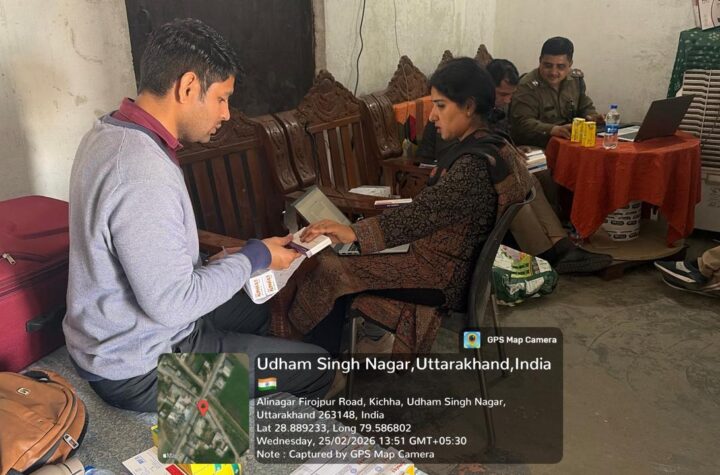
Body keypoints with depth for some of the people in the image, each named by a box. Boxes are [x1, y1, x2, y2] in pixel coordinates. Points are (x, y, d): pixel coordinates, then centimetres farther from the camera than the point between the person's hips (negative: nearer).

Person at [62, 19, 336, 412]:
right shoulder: (144, 173, -32)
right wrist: (255, 257, -15)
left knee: (254, 311, 29)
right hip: (139, 369, -10)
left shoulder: (109, 132, 0)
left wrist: (217, 261, 5)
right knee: (318, 369, -3)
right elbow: (172, 303, -27)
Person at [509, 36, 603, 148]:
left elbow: (585, 107, 22)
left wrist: (591, 116, -3)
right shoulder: (527, 86, -12)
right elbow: (522, 123, -23)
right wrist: (553, 130, -38)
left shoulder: (576, 79, 9)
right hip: (535, 147, -7)